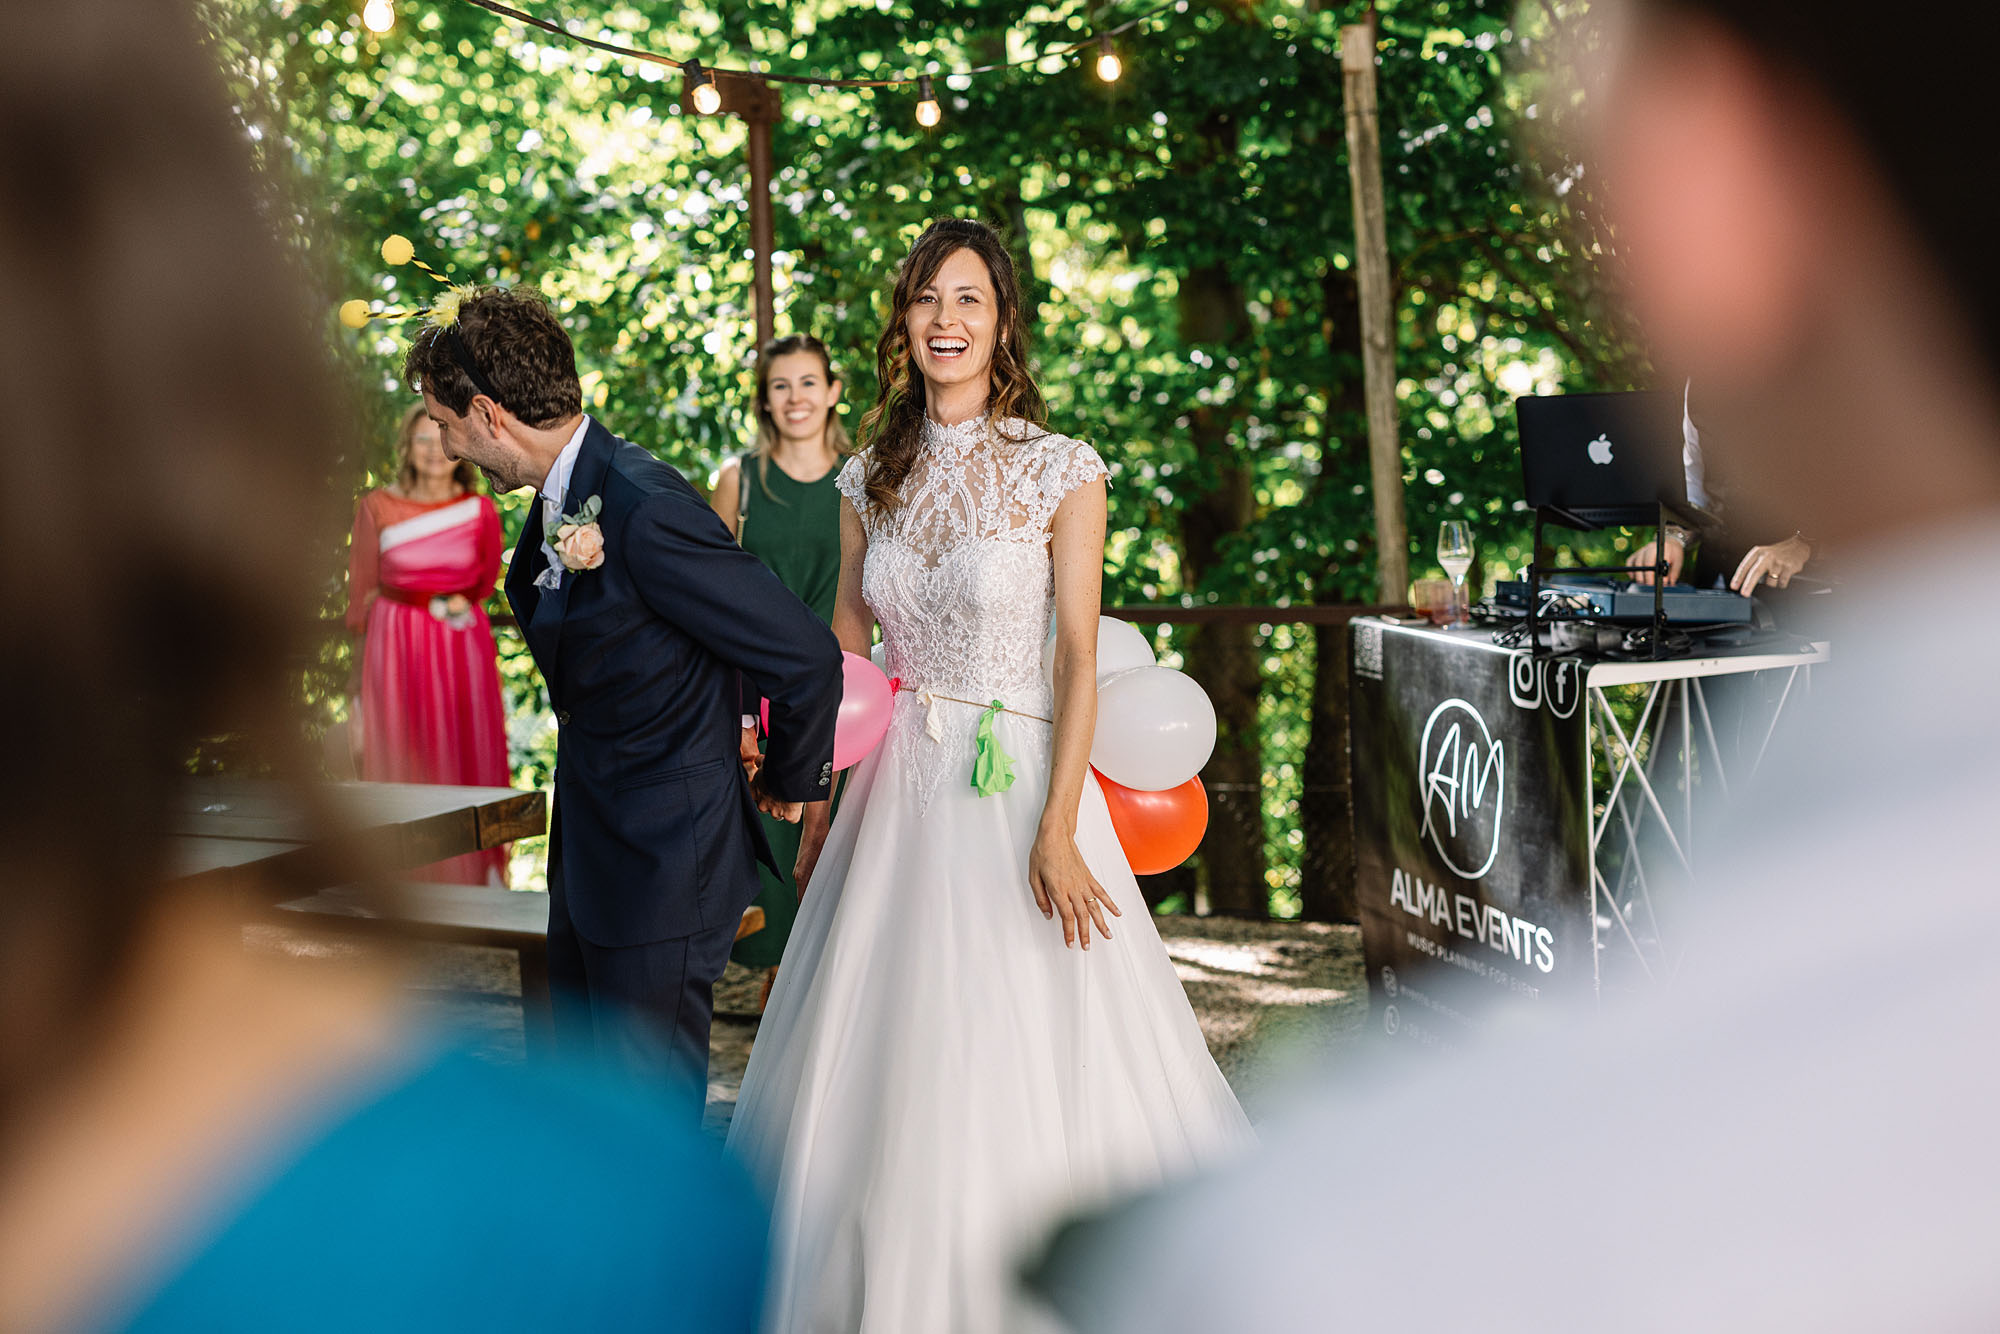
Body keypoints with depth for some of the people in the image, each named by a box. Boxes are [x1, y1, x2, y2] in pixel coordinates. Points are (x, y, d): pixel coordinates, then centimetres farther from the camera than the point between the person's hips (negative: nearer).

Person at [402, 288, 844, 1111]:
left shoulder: (646, 511, -24)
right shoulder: (557, 502, 5)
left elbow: (807, 656, -19)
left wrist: (793, 782, -4)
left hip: (665, 861, -9)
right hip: (588, 856, 9)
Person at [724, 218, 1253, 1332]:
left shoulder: (1062, 472, -6)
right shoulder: (873, 479, 7)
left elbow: (1080, 658, -9)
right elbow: (841, 656, 12)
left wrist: (1057, 830, -16)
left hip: (1013, 788, -4)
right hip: (895, 794, 4)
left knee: (1020, 1062, -1)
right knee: (887, 1060, 9)